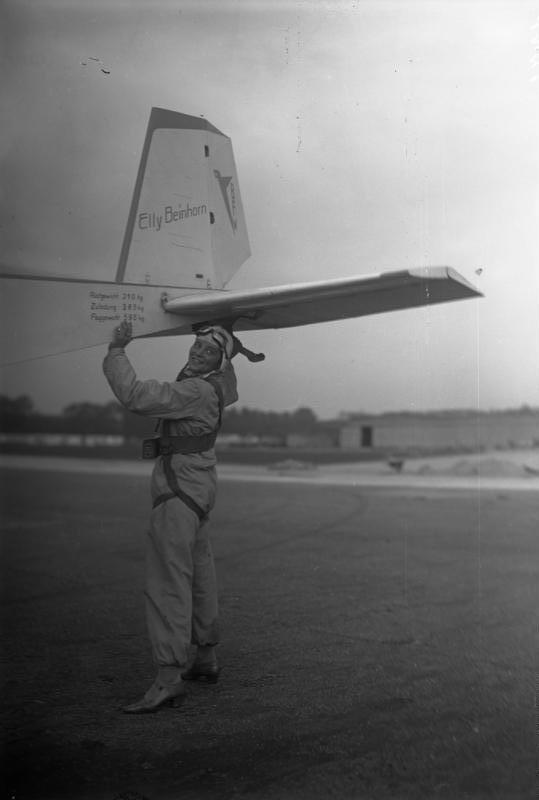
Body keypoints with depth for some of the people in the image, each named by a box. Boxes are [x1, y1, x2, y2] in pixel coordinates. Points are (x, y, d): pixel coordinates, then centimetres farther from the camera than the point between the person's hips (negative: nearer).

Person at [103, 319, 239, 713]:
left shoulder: (198, 390, -21)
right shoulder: (218, 382, 6)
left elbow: (136, 396, -27)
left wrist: (117, 351, -17)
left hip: (181, 485, -11)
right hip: (197, 481, 11)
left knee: (169, 580, -11)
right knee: (199, 572, 19)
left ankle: (169, 678, -11)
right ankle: (206, 658, 32)